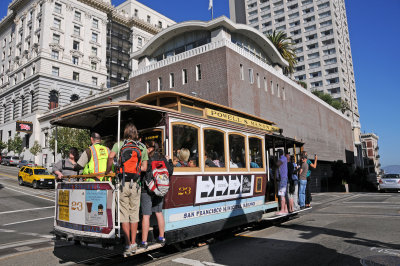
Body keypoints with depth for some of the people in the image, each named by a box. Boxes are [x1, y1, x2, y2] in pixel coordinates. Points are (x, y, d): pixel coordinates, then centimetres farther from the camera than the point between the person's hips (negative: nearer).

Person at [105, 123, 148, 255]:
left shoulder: (119, 144, 1)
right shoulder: (143, 147, 7)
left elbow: (111, 156, -18)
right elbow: (144, 168, 3)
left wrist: (108, 171, -4)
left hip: (122, 183, -2)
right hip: (136, 184, 2)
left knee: (124, 214, 6)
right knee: (134, 214, 13)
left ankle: (128, 244, 9)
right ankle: (133, 243, 20)